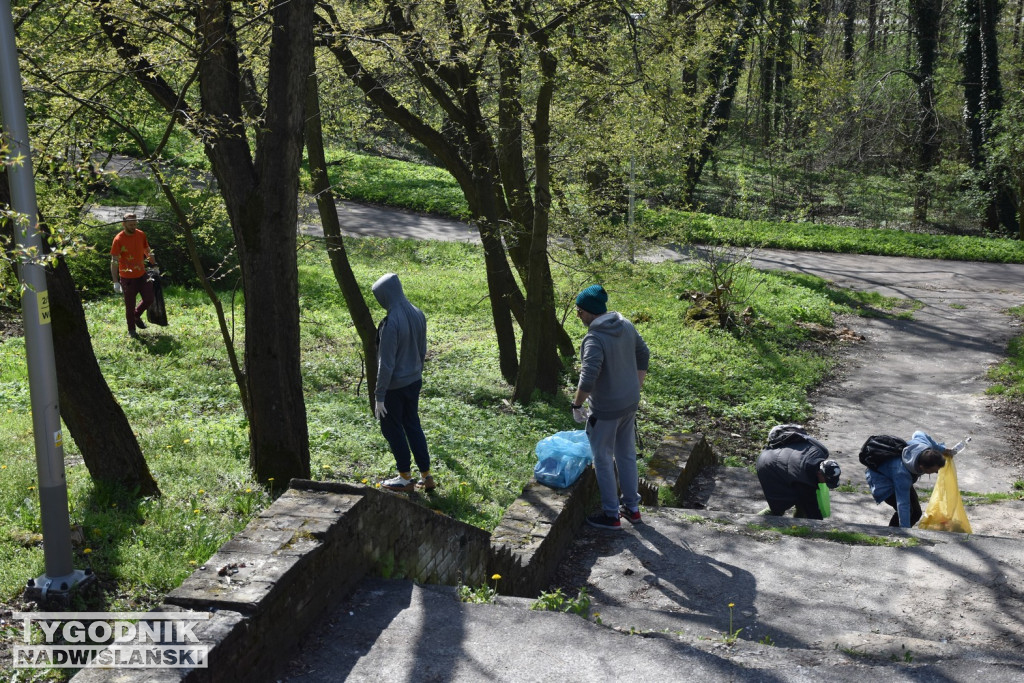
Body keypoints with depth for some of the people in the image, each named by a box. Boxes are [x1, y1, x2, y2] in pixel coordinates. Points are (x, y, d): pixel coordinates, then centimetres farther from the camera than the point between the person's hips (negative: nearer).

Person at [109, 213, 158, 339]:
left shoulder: (141, 235, -1)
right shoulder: (118, 240, -16)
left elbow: (147, 251, 17)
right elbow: (114, 261, -16)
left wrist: (154, 264, 14)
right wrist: (116, 282, -20)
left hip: (142, 274, 5)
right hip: (127, 278, -5)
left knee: (149, 300, 7)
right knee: (130, 305, 5)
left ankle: (137, 316, 36)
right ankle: (131, 330, 23)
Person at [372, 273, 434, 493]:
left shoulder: (391, 323, -26)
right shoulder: (418, 314, -2)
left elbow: (386, 363, -22)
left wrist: (379, 396, -15)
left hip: (395, 386, -8)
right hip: (414, 381, 8)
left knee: (392, 429, 11)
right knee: (413, 425, 19)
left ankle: (406, 479, 22)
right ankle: (426, 477, 24)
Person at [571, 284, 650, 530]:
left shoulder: (594, 339, -26)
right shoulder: (626, 326, -1)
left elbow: (588, 379, -32)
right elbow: (643, 355, 11)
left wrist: (577, 405, -16)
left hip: (606, 410, -8)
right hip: (630, 404, 8)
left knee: (603, 461, 9)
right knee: (627, 456, 20)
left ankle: (611, 515, 20)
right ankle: (632, 508, 33)